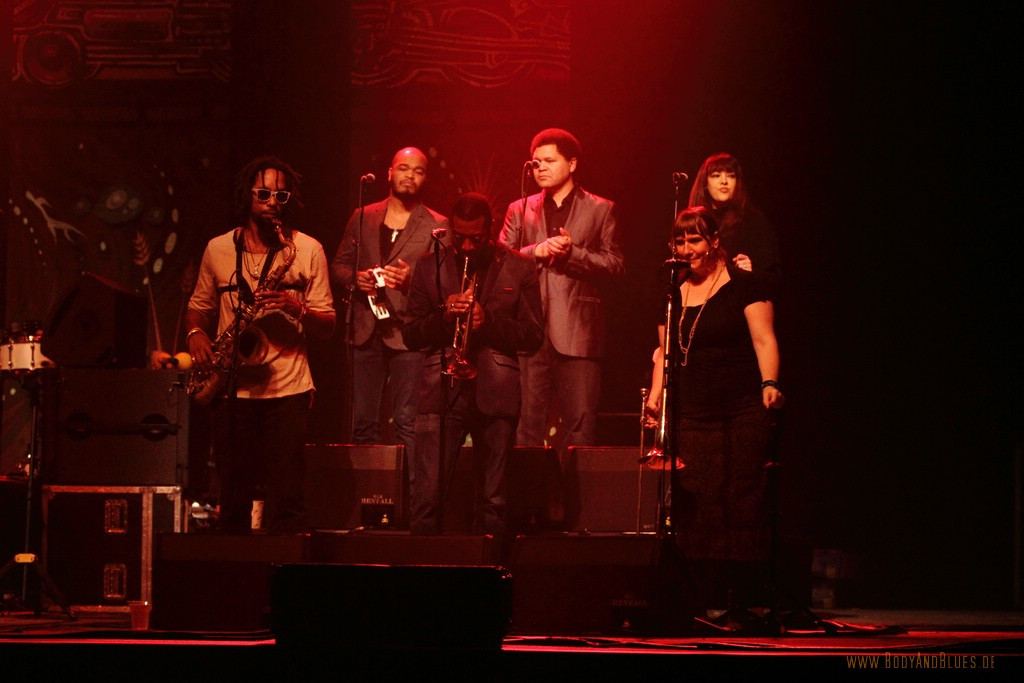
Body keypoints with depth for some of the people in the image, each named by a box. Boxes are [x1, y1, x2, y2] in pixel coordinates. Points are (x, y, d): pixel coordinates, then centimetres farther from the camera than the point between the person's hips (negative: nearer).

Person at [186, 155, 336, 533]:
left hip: (287, 388, -2)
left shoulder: (308, 250, 2)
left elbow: (327, 325, 2)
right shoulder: (218, 249, 8)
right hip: (231, 387, 2)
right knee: (233, 498, 6)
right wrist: (195, 334, -2)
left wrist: (296, 308, -18)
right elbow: (199, 306, 20)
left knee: (285, 499, -7)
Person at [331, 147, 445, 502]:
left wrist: (412, 279, -18)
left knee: (407, 423, -8)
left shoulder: (437, 226, 3)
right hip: (366, 332, 4)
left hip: (407, 333, -4)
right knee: (363, 421, 5)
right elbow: (338, 266, 16)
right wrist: (356, 278, -4)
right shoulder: (362, 218, 14)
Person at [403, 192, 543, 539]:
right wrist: (443, 315, -9)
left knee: (493, 502, 3)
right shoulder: (429, 266, 11)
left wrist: (489, 320, -11)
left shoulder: (519, 269, 8)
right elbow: (410, 335, 11)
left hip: (495, 395, 0)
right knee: (426, 498, -9)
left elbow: (533, 336, 6)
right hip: (442, 391, 0)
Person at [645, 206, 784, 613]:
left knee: (742, 505, -8)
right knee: (694, 506, -6)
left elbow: (764, 340, -6)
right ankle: (710, 605, -4)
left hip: (742, 412, -4)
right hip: (690, 418, 4)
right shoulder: (674, 293, 17)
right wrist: (655, 395, 11)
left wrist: (769, 384, -21)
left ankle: (743, 603, -2)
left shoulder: (744, 285, 1)